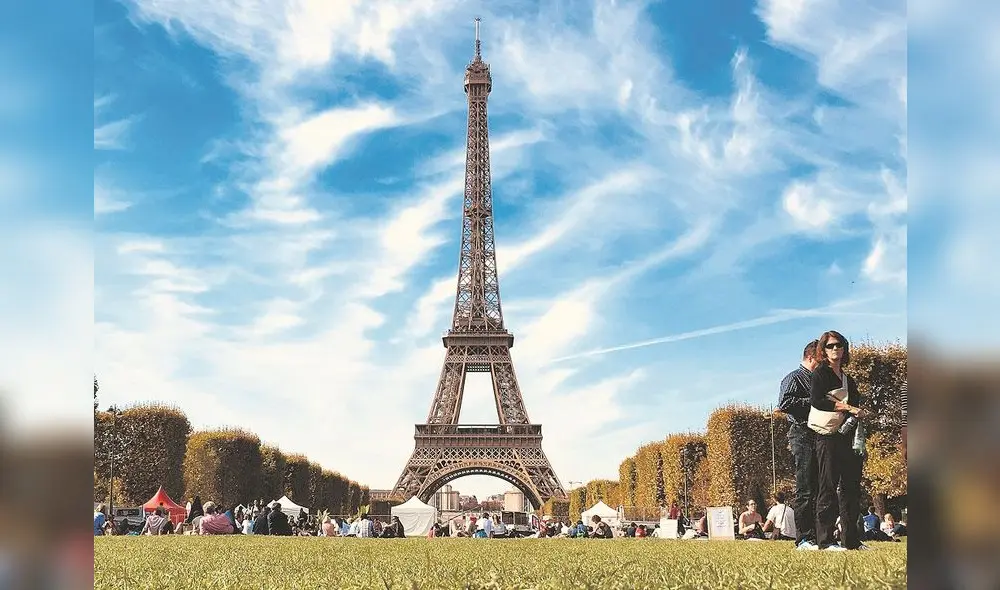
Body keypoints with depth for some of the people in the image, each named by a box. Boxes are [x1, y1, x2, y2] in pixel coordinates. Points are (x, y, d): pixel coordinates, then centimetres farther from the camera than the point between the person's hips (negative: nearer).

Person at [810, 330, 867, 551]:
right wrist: (847, 407, -14)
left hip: (849, 438, 7)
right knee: (828, 488, -9)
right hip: (828, 436, -7)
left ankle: (851, 540, 8)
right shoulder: (821, 373, 1)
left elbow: (857, 406, 22)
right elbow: (816, 401, -13)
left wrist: (860, 412, -1)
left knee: (851, 488, 5)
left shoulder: (849, 380, 23)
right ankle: (825, 540, -9)